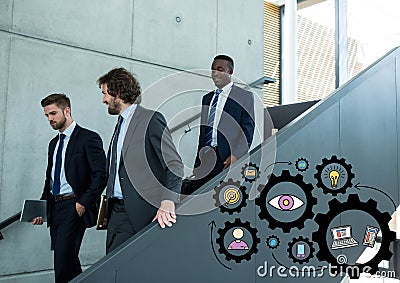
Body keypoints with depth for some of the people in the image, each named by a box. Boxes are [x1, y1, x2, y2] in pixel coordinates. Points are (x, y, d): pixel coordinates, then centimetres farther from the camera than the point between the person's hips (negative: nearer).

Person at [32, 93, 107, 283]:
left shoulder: (88, 138, -7)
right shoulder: (54, 143, 18)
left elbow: (101, 175, -13)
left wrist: (84, 203, -17)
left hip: (74, 207, -8)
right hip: (55, 208, 8)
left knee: (63, 261, -12)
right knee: (69, 261, 13)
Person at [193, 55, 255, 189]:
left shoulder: (244, 96, 3)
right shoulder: (207, 98, 21)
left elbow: (248, 130, -4)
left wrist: (236, 156, -16)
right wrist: (198, 160, 13)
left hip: (227, 159, -5)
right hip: (204, 158, 5)